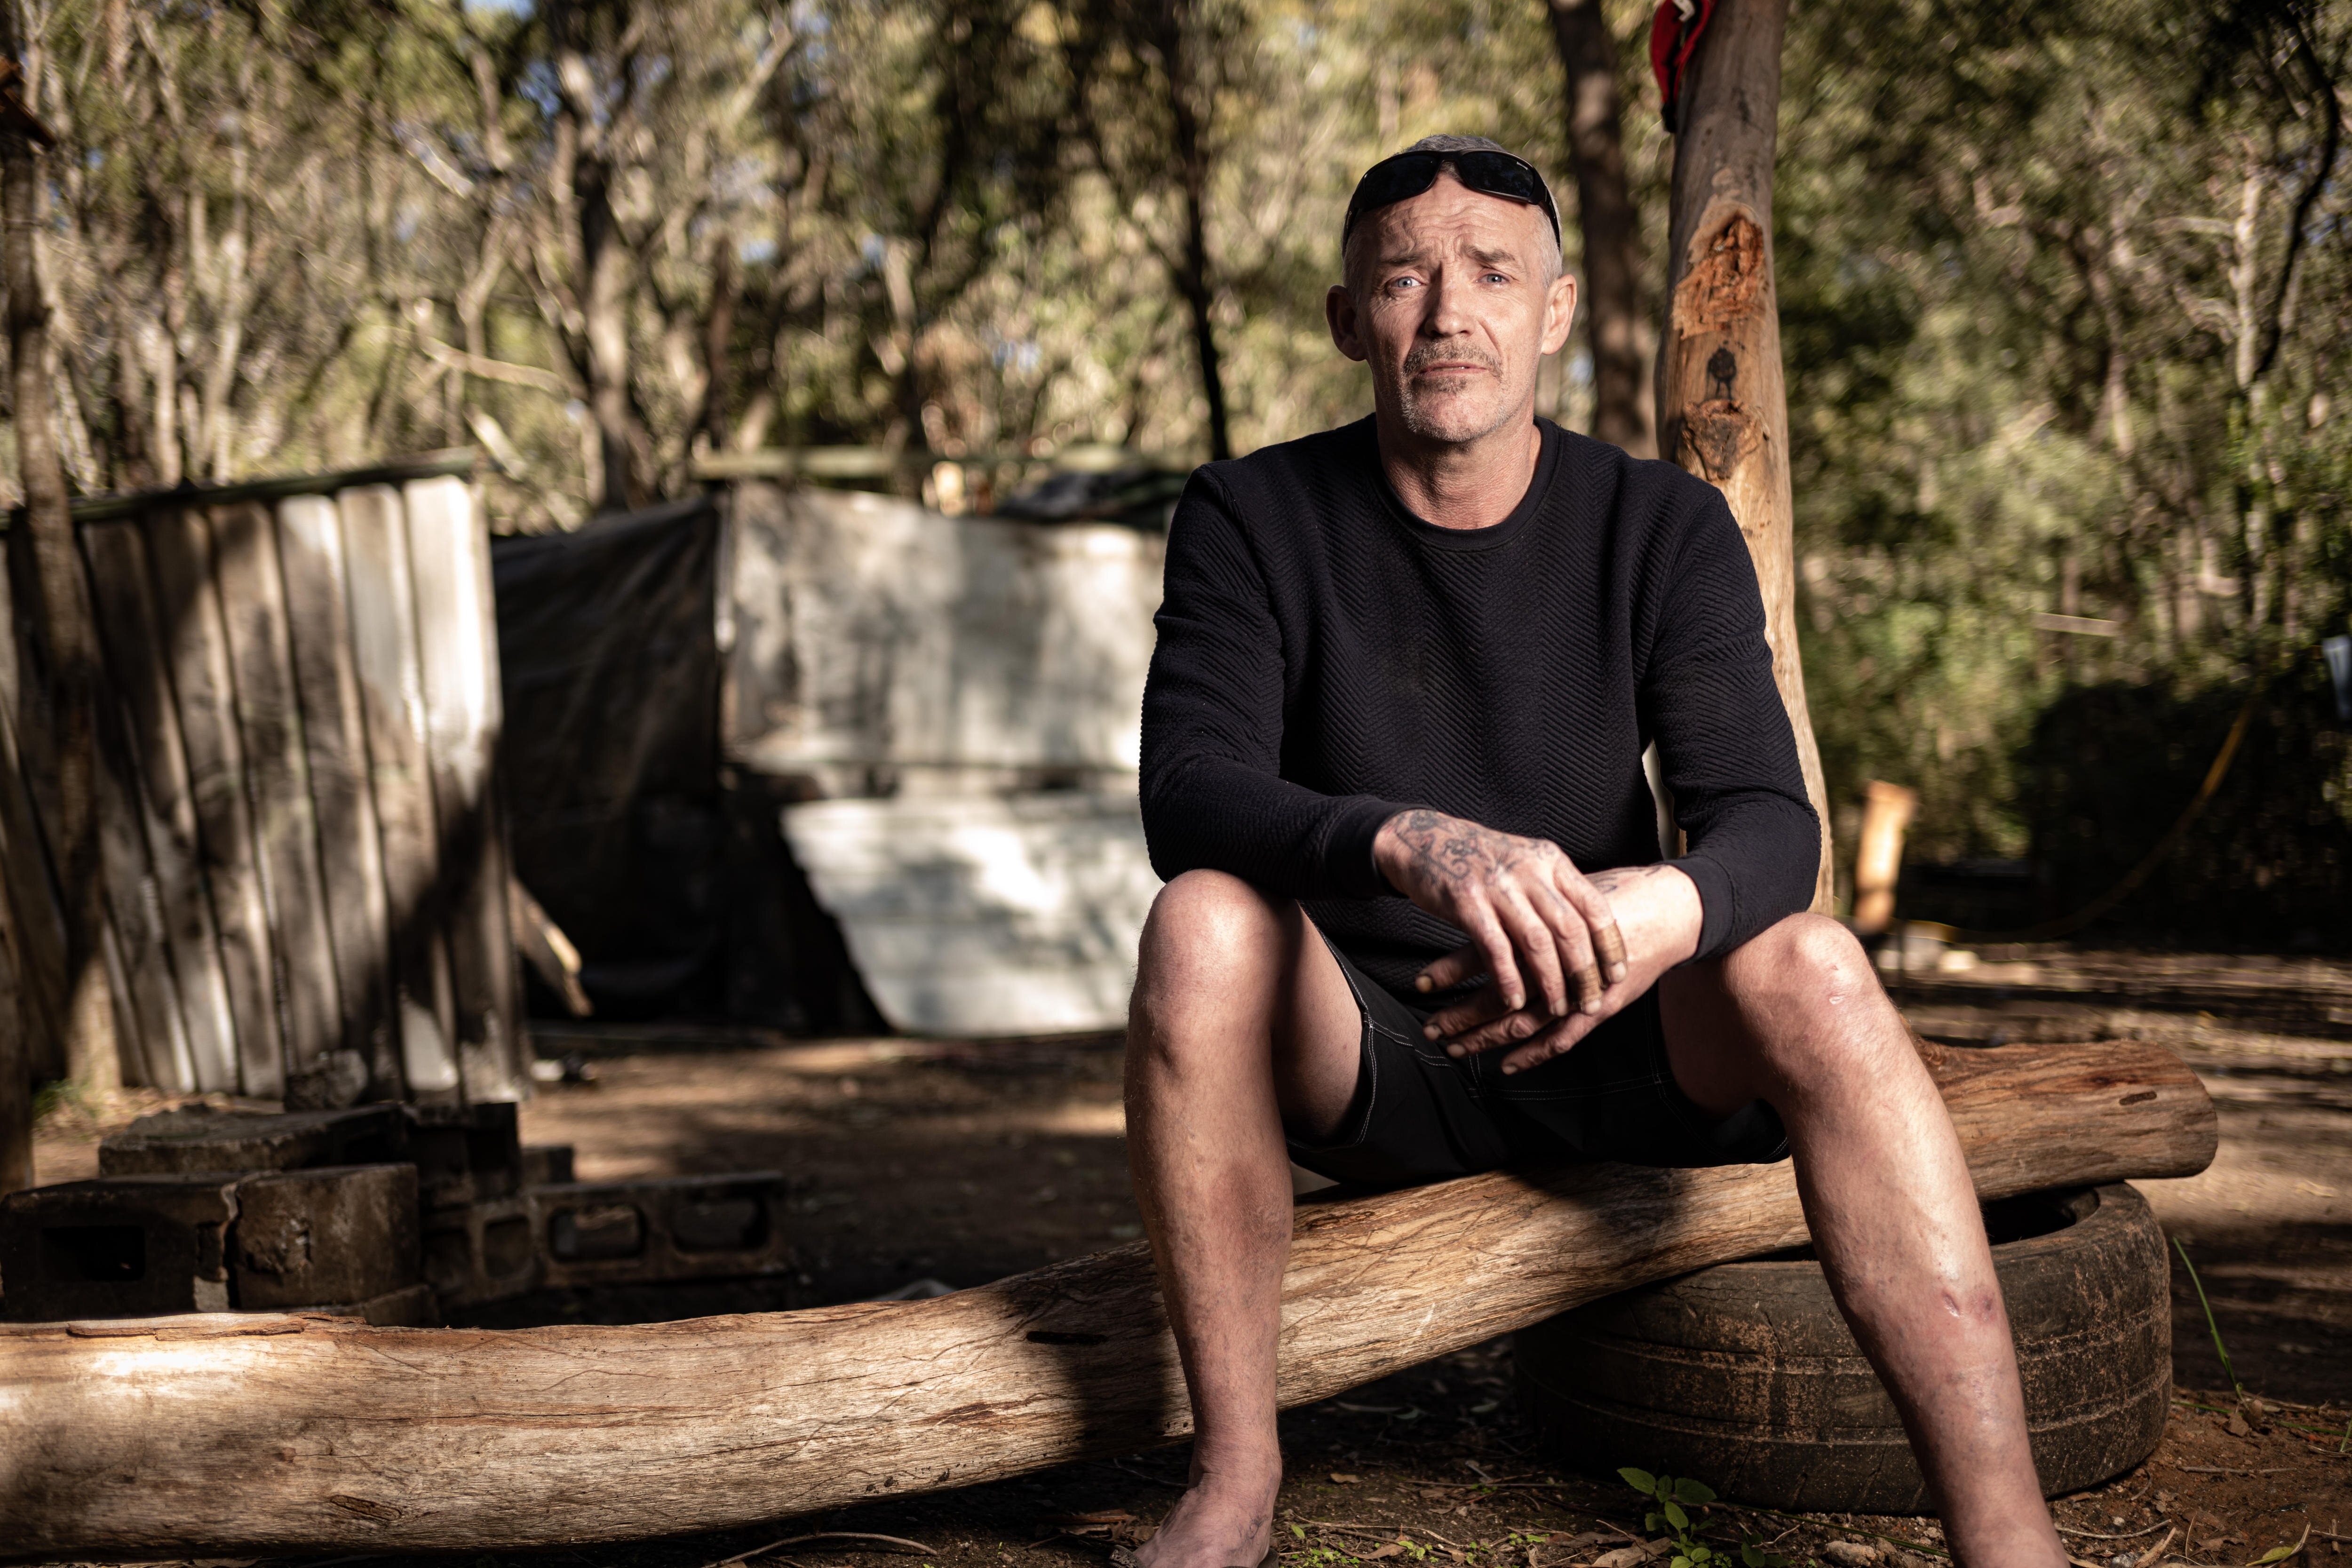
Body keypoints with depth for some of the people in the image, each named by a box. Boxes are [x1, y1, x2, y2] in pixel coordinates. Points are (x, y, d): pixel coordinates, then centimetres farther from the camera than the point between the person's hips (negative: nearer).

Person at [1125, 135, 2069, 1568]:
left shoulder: (1663, 529, -3)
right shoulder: (1254, 520, -6)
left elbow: (1770, 821, -14)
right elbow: (1188, 793, -21)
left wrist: (1660, 910, -40)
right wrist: (1415, 844, -43)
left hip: (1613, 1050, 1)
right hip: (1358, 1050, -1)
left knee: (1808, 969, -28)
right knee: (1205, 922, -32)